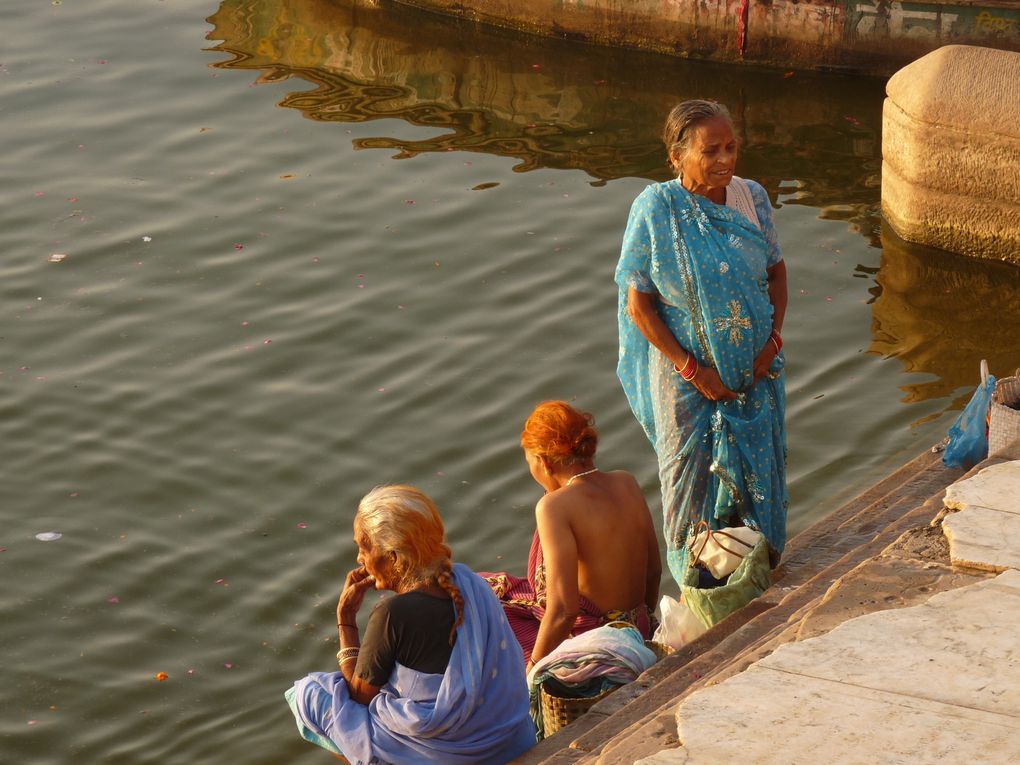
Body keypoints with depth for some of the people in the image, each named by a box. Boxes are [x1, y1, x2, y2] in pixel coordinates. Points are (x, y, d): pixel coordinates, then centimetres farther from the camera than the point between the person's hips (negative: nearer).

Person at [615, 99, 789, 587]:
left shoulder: (751, 197, -6)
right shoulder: (656, 209, -18)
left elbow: (776, 270, 8)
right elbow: (638, 304, -14)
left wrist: (774, 340, -5)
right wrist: (692, 369, -15)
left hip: (755, 367, 4)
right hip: (686, 373, -3)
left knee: (758, 470, 15)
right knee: (692, 473, 11)